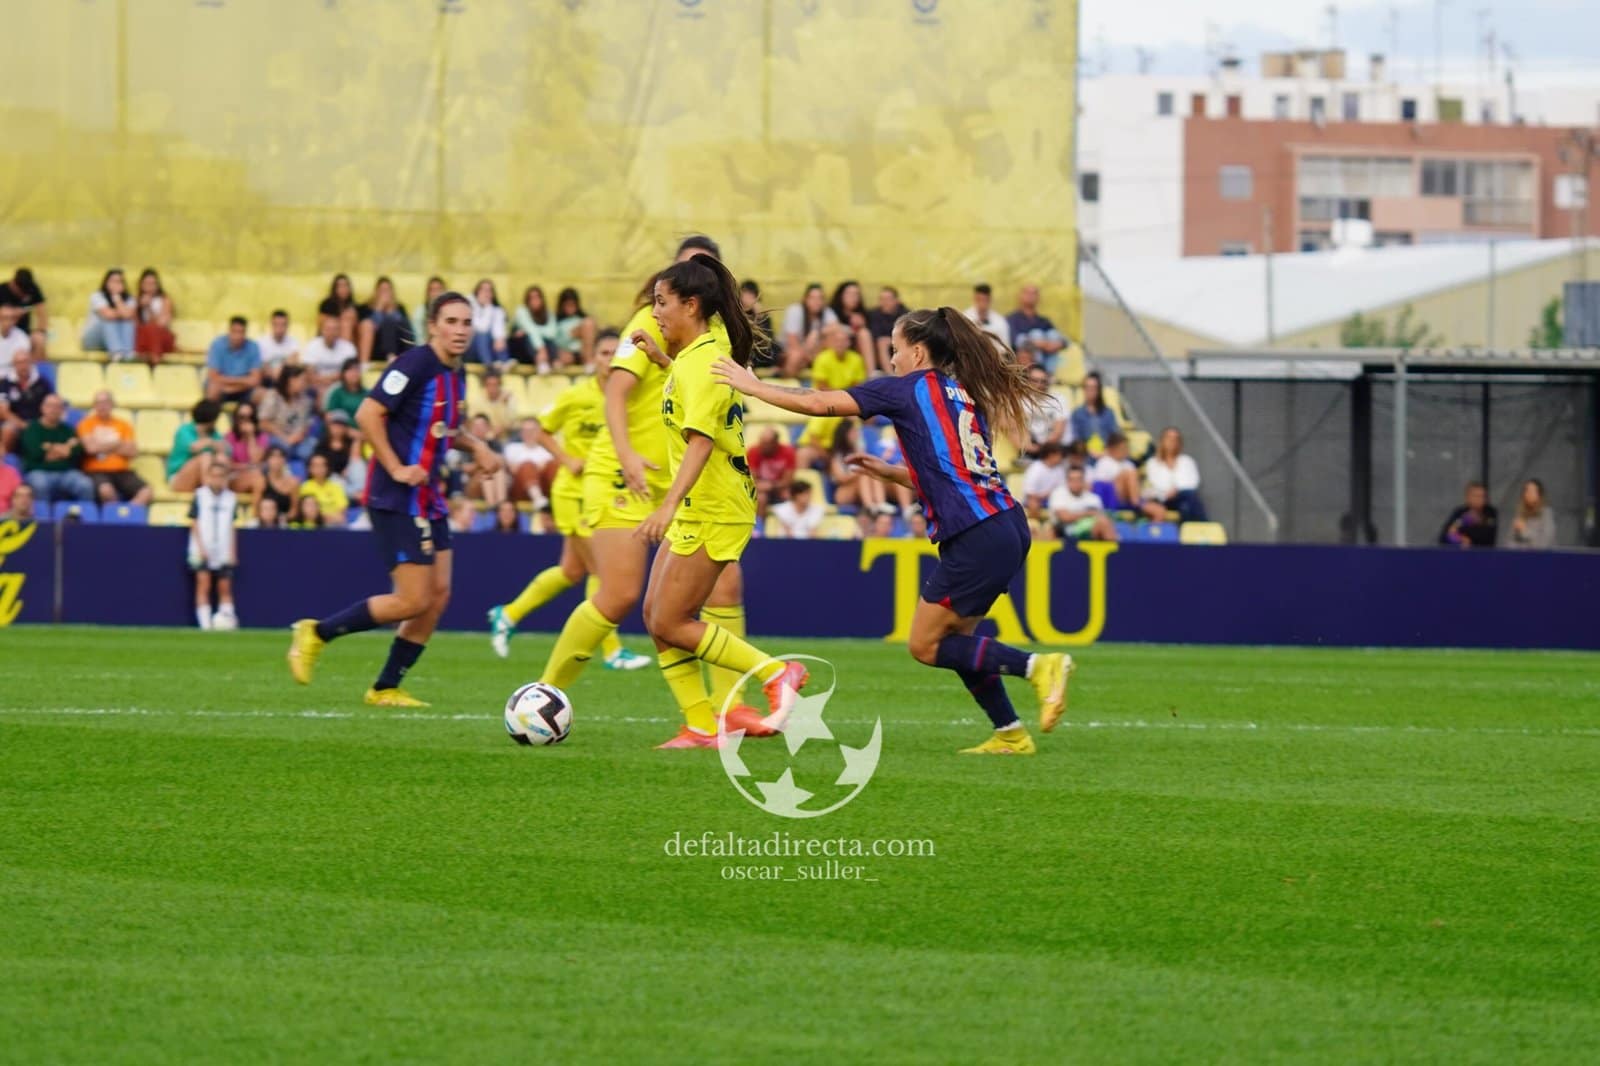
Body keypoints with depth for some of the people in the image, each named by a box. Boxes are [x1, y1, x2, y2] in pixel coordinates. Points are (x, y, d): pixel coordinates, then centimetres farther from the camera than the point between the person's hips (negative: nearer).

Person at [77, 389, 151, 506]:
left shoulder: (123, 425, 15)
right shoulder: (87, 424, 6)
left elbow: (132, 451, 4)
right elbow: (91, 447, -9)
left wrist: (103, 447, -1)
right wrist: (115, 444, 3)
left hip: (121, 471, 3)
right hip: (96, 471, -3)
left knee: (146, 492, -25)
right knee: (106, 490, -39)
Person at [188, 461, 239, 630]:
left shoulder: (231, 498, 8)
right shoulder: (200, 495, 1)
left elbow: (231, 527, 13)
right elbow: (194, 523, 0)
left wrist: (232, 552, 8)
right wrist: (201, 547, -9)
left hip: (224, 551, 3)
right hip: (203, 550, -3)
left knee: (225, 587, 3)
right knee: (203, 583, -10)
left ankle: (227, 618, 7)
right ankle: (205, 623, -11)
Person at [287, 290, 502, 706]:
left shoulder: (456, 375, 11)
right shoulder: (415, 364, -16)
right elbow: (368, 414, -19)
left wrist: (474, 445, 9)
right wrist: (396, 469, -20)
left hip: (427, 499, 9)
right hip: (397, 500, -9)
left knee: (439, 594, 4)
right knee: (415, 600, -10)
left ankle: (386, 688, 13)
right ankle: (316, 633, 4)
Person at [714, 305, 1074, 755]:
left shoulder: (906, 389, -2)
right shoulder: (961, 394, 20)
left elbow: (818, 403, -1)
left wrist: (752, 385, 10)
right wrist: (890, 473, 29)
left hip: (977, 539, -8)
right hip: (1006, 528, 8)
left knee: (926, 646, 1)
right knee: (953, 640, 18)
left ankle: (1037, 666, -11)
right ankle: (1010, 734, 13)